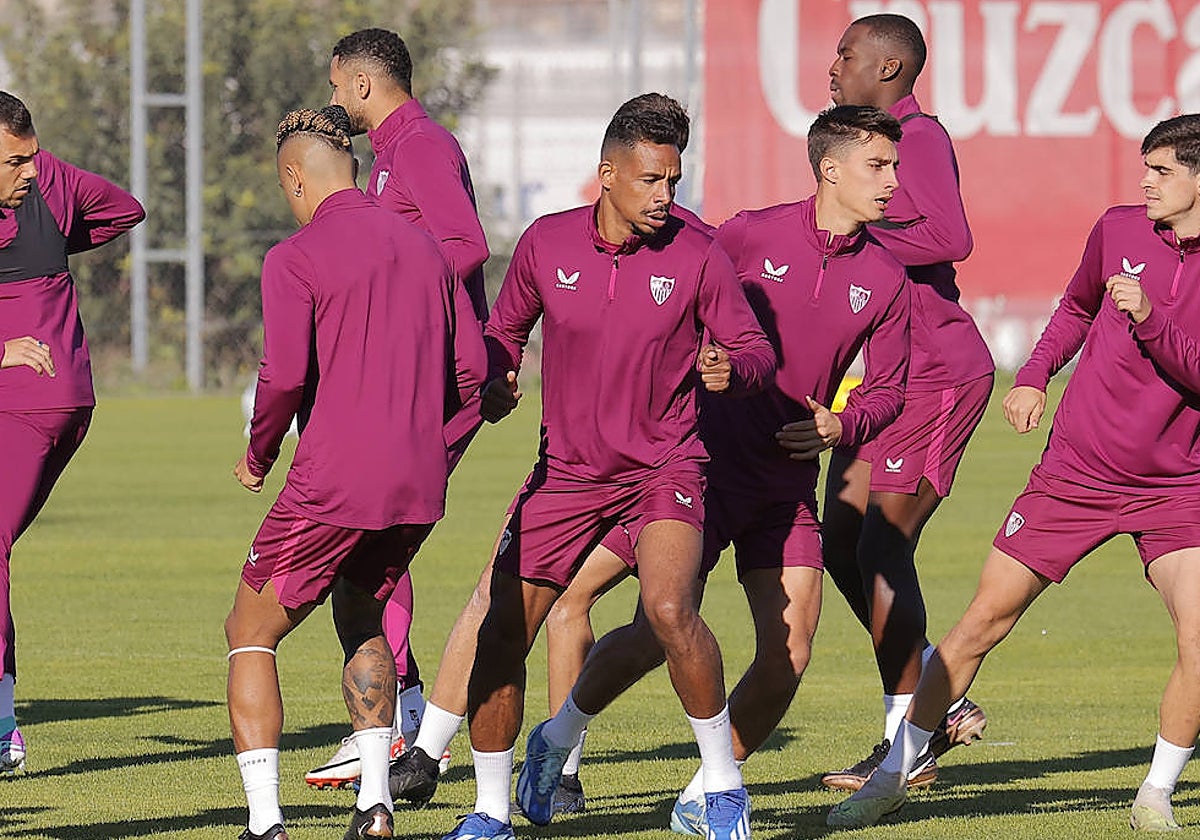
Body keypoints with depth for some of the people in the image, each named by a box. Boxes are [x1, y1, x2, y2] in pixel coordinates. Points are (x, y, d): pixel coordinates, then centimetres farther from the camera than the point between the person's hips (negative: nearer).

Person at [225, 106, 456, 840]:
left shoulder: (296, 259, -7)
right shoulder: (422, 246, 12)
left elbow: (285, 376, -18)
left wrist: (258, 455, 0)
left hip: (332, 484, -6)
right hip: (419, 486, 6)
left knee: (251, 636, 9)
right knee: (362, 620, 29)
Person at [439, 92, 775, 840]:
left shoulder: (696, 254, -9)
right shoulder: (547, 243, -4)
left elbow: (756, 351, -3)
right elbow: (505, 329, 12)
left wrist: (729, 370, -26)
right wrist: (494, 384, -8)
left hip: (665, 467, -3)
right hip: (566, 470, 3)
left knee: (669, 608, -27)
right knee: (503, 633, -2)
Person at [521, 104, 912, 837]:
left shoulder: (885, 278, 4)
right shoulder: (753, 235, -7)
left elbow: (888, 391, 10)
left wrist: (838, 426, -8)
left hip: (788, 484, 4)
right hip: (707, 465, -4)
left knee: (790, 651, -8)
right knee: (658, 634, -8)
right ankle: (563, 734, 20)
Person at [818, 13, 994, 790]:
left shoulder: (919, 137, -13)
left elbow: (953, 239, -26)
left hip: (939, 373, -10)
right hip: (889, 374, 10)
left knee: (883, 546, -10)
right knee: (842, 540, 8)